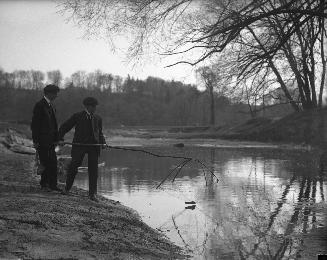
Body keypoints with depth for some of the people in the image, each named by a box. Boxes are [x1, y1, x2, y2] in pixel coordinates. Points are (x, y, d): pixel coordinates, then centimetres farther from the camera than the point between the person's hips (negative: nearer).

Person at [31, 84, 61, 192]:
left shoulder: (51, 105, 15)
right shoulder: (40, 105, -10)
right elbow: (34, 124, -12)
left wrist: (56, 138, 14)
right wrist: (35, 140, -14)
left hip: (51, 140, 8)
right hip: (42, 140, -8)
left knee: (53, 162, 5)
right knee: (44, 162, -4)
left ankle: (52, 185, 10)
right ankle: (44, 185, 7)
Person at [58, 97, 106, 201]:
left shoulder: (98, 118, 14)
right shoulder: (77, 116, 4)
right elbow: (64, 127, 9)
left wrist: (103, 142, 5)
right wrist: (61, 139, -2)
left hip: (94, 146, 3)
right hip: (79, 145, -3)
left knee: (93, 169, 0)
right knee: (73, 166, -2)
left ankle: (92, 194, 7)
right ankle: (67, 188, 19)